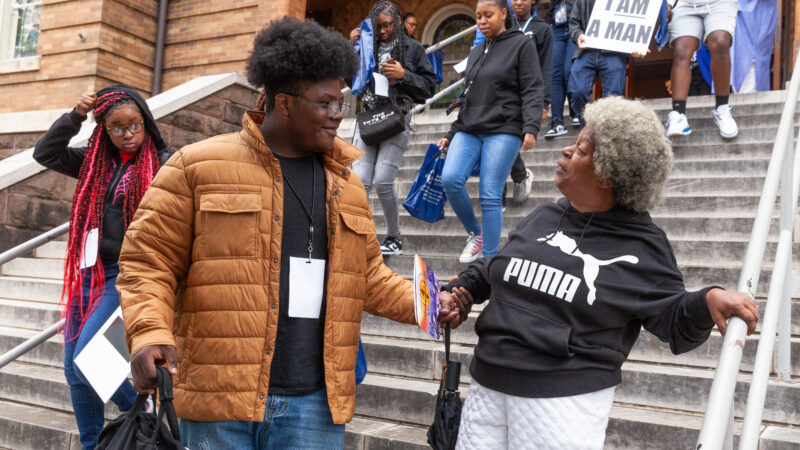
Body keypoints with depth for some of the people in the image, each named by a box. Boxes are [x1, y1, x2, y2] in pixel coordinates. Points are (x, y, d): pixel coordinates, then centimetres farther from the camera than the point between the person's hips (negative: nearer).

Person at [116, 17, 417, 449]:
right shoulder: (199, 166, -2)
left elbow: (369, 277, 18)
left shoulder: (345, 183, 13)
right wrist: (150, 332, -18)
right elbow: (149, 262, -2)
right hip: (219, 401, -3)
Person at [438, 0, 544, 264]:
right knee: (450, 178, -15)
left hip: (503, 131, -5)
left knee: (490, 196, -10)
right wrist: (452, 135, 22)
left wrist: (531, 128, -19)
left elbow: (533, 91, -5)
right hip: (469, 131, 5)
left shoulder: (521, 45, 3)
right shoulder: (475, 53, 21)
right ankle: (475, 233, 8)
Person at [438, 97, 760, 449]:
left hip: (565, 399, -5)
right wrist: (463, 291, 8)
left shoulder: (641, 246, -5)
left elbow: (673, 321, -4)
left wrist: (707, 301, -22)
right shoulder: (544, 217, 8)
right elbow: (498, 270, 22)